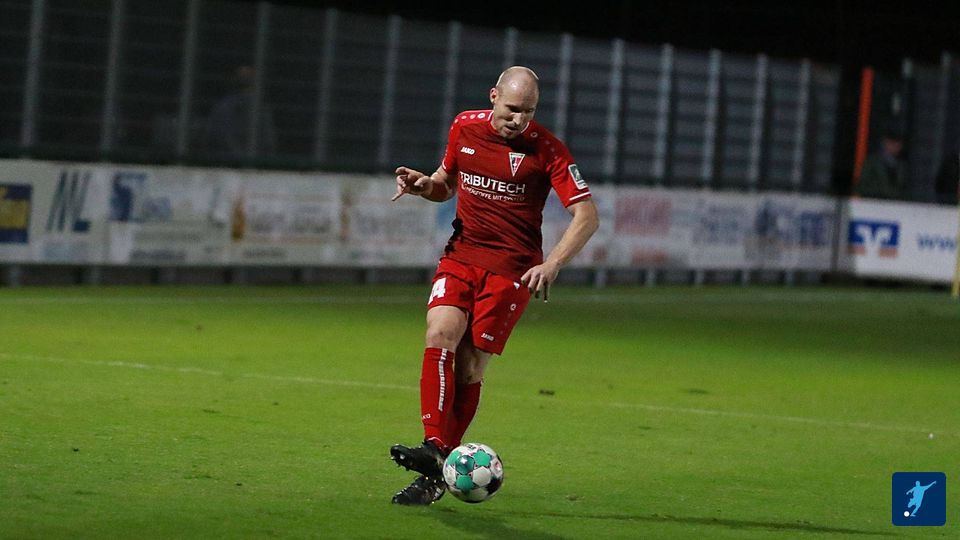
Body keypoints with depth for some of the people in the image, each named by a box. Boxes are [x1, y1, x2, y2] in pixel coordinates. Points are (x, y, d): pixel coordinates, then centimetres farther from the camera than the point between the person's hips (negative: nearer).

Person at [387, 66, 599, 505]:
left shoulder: (545, 148, -10)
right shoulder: (464, 128, 3)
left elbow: (587, 214, -10)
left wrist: (551, 265, -22)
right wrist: (424, 184, -3)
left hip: (512, 267, -4)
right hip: (461, 254, 4)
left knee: (470, 366, -7)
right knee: (441, 333, -22)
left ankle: (436, 475, -1)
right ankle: (434, 447, -28)